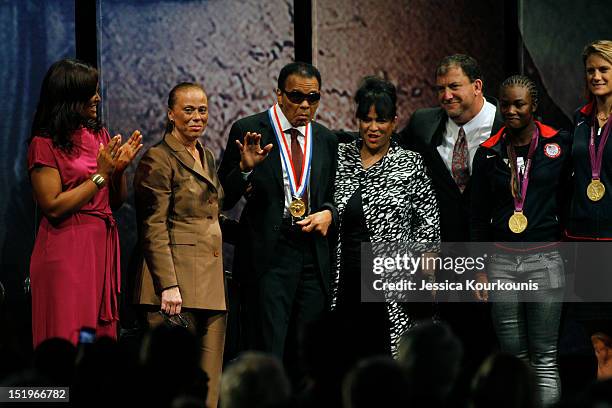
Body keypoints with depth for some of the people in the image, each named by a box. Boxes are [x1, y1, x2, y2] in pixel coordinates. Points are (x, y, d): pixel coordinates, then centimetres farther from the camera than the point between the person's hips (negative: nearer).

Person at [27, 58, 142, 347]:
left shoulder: (99, 134, 12)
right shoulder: (45, 144, -8)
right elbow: (53, 207, -15)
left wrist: (119, 169, -3)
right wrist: (101, 175, -13)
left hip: (103, 247, 7)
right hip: (67, 252, -7)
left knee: (102, 335, 6)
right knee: (69, 343, -5)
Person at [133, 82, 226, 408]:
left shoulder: (207, 157, 19)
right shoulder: (159, 159, -7)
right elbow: (153, 229, -13)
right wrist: (168, 285, -19)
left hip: (210, 283, 8)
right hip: (178, 280, -8)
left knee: (208, 380, 6)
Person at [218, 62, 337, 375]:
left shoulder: (325, 140, 13)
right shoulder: (248, 131, -1)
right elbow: (223, 199, -2)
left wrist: (328, 213, 2)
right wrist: (245, 168, -19)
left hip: (313, 254, 5)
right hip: (267, 255, -4)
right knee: (267, 354, -9)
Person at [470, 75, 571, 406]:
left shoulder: (559, 145, -1)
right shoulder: (488, 153, 7)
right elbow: (479, 216, 11)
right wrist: (479, 268, 7)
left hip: (545, 260, -2)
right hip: (501, 261, 3)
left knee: (545, 361, -2)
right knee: (513, 357, 5)